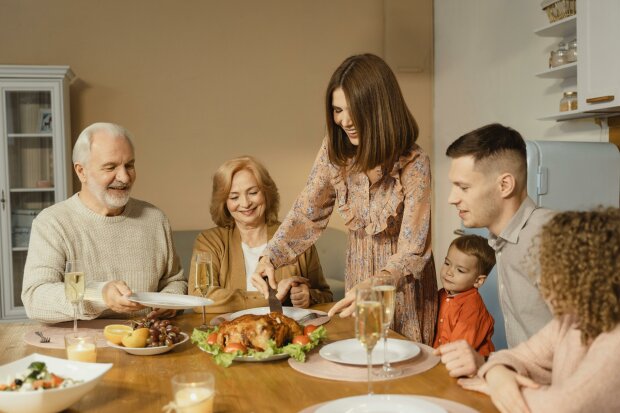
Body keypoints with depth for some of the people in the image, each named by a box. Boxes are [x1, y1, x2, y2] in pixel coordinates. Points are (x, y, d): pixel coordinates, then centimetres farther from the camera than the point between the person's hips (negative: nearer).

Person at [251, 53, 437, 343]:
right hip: (358, 283, 4)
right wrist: (269, 258, -20)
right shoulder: (335, 151, -11)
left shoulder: (413, 165, -24)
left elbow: (412, 253, -23)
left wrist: (370, 287, -39)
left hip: (405, 289, -4)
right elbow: (306, 214, -6)